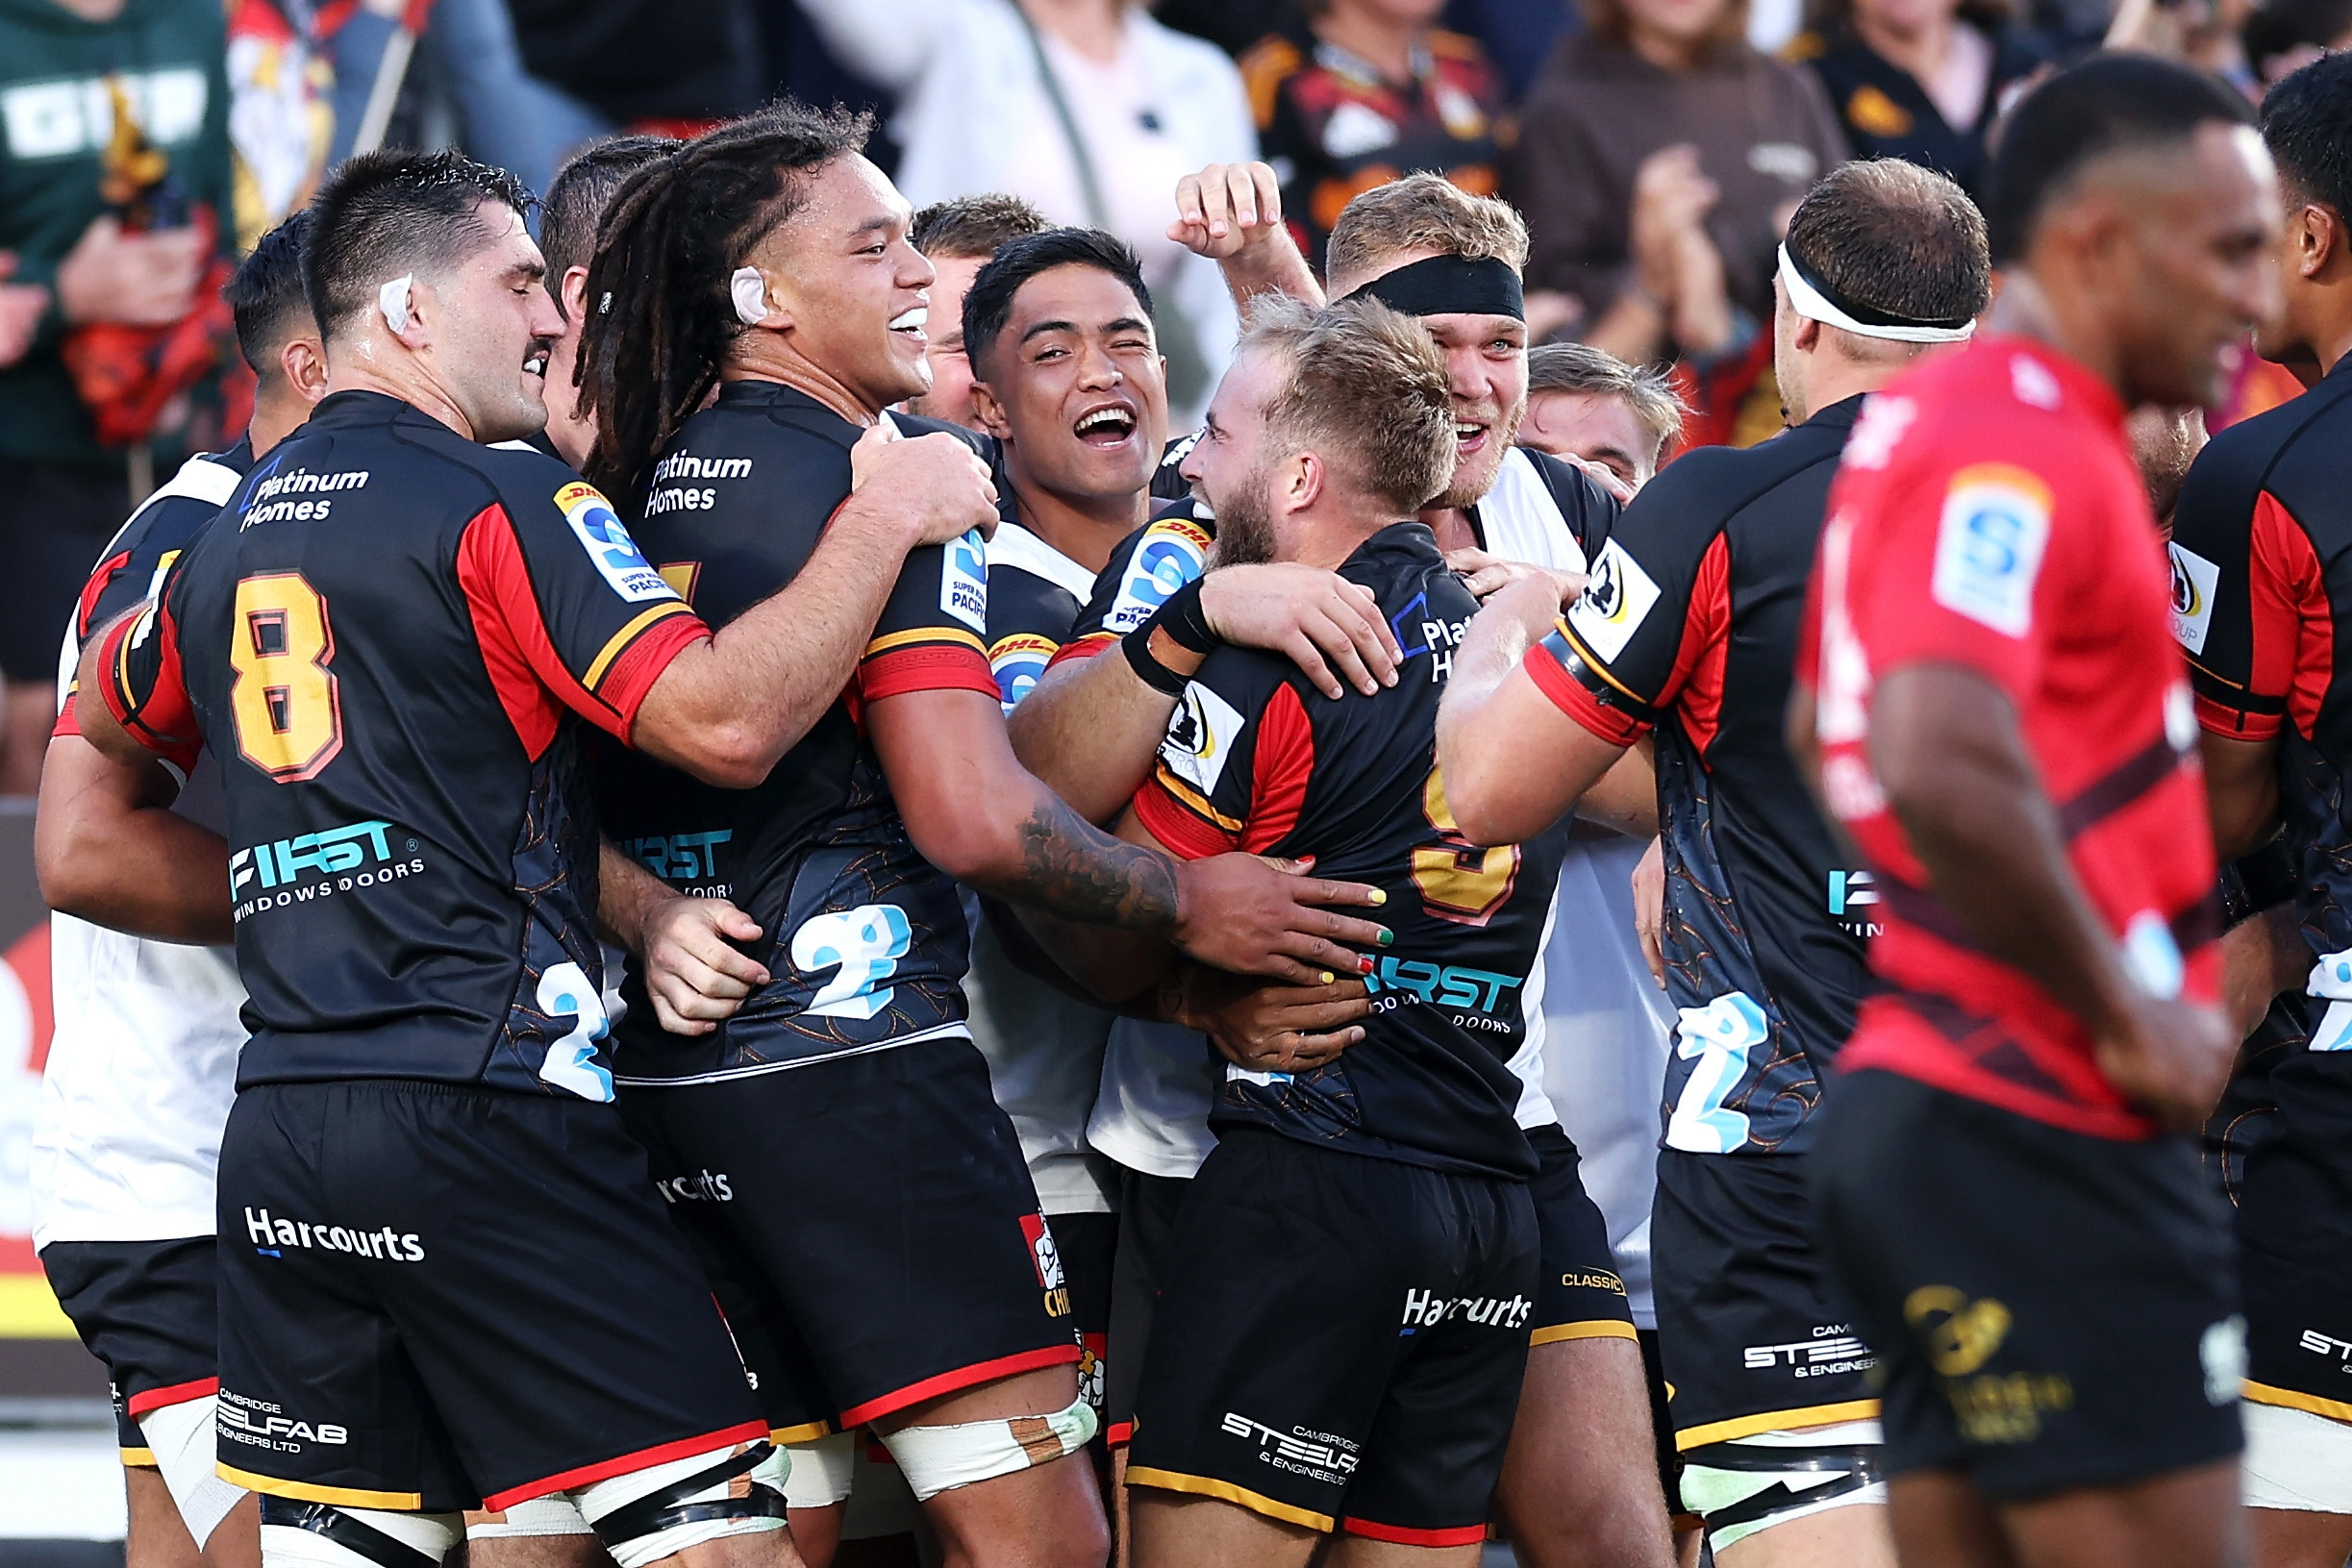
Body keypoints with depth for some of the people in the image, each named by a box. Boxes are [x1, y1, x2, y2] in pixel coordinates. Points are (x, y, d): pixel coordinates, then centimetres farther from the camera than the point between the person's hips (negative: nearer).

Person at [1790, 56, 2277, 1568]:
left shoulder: (1940, 421, 17)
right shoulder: (2017, 441, -15)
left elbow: (1821, 738, 29)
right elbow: (1943, 767, -30)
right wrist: (2126, 1014, -19)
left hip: (1941, 1105, 10)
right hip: (2040, 1139, -10)